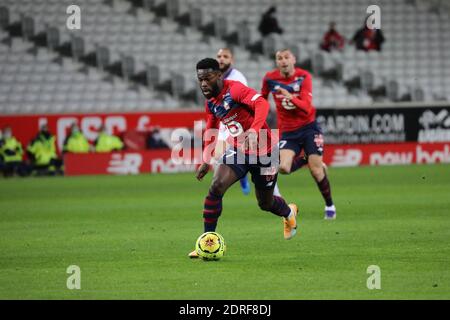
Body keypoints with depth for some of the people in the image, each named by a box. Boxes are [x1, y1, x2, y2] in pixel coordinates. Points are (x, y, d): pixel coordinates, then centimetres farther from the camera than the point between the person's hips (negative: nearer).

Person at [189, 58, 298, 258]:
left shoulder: (235, 89, -23)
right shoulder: (210, 103, 2)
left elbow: (262, 103, -38)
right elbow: (211, 130, 18)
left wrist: (254, 131, -53)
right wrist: (206, 160, 11)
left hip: (263, 151, -5)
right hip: (238, 150, 5)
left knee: (265, 204, 10)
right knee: (216, 188, -18)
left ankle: (289, 213, 48)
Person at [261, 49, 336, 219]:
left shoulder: (304, 76, -12)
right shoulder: (270, 78, -5)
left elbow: (306, 107, -22)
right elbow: (262, 98, 16)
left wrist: (291, 98, -38)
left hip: (308, 127, -2)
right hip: (288, 131, 2)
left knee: (316, 170, -10)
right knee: (283, 168, -20)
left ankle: (330, 205, 12)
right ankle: (304, 159, 14)